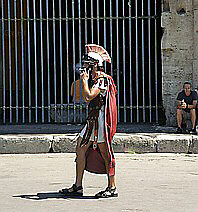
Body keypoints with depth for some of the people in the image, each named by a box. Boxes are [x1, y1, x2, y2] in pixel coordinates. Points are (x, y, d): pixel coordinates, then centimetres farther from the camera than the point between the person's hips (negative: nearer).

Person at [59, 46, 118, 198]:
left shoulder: (102, 79, -13)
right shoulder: (96, 79, 19)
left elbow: (89, 96, -24)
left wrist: (85, 80, -14)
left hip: (100, 120, -10)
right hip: (93, 121, 10)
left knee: (105, 154, -5)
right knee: (80, 149, 7)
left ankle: (112, 188, 3)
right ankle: (78, 187, 12)